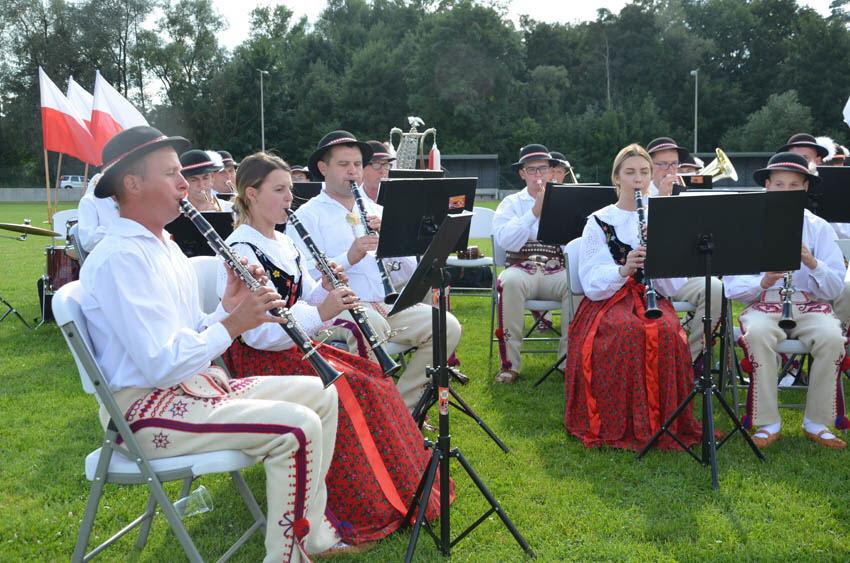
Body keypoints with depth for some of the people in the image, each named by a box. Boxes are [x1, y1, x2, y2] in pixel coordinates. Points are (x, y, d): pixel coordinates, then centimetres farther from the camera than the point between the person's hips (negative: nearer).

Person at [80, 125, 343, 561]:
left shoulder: (165, 248, 14)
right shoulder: (118, 258, -18)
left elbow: (192, 342, 13)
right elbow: (161, 365, -24)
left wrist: (228, 307, -4)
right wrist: (232, 324, -17)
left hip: (197, 384, 10)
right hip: (146, 408, -10)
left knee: (320, 394, 6)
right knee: (297, 427, -24)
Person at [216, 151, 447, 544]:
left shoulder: (284, 243, 13)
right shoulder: (240, 251, -16)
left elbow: (306, 302, 16)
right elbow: (257, 331, -24)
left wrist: (327, 290, -6)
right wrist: (320, 313, -31)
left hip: (294, 346, 9)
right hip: (260, 360, -8)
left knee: (373, 380, -6)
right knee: (350, 391, -23)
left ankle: (396, 488, 4)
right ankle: (368, 506, -9)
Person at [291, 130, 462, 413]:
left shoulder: (375, 211, 21)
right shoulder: (308, 216, 4)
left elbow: (407, 272, 12)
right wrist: (349, 258, -24)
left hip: (386, 306, 6)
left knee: (448, 326, -14)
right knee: (373, 324, -37)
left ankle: (401, 405, -4)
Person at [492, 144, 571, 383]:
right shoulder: (511, 203, 13)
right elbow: (504, 239, -6)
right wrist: (534, 212, -13)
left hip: (558, 270, 1)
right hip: (521, 268, -1)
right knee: (509, 282, -35)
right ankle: (510, 363, -27)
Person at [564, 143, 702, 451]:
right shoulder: (599, 222, 3)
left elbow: (672, 287, 1)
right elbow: (592, 285, -8)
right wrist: (623, 270, -26)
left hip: (653, 300, 2)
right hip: (608, 301, -2)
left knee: (666, 332, -32)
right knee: (627, 330, -35)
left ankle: (661, 421, -17)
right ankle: (618, 424, -22)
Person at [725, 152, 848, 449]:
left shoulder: (818, 228, 8)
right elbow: (732, 287, -2)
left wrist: (812, 263, -17)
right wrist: (763, 282, -21)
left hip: (809, 305, 1)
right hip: (763, 305, -1)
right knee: (757, 335, -34)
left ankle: (818, 423, -12)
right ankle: (768, 424, -21)